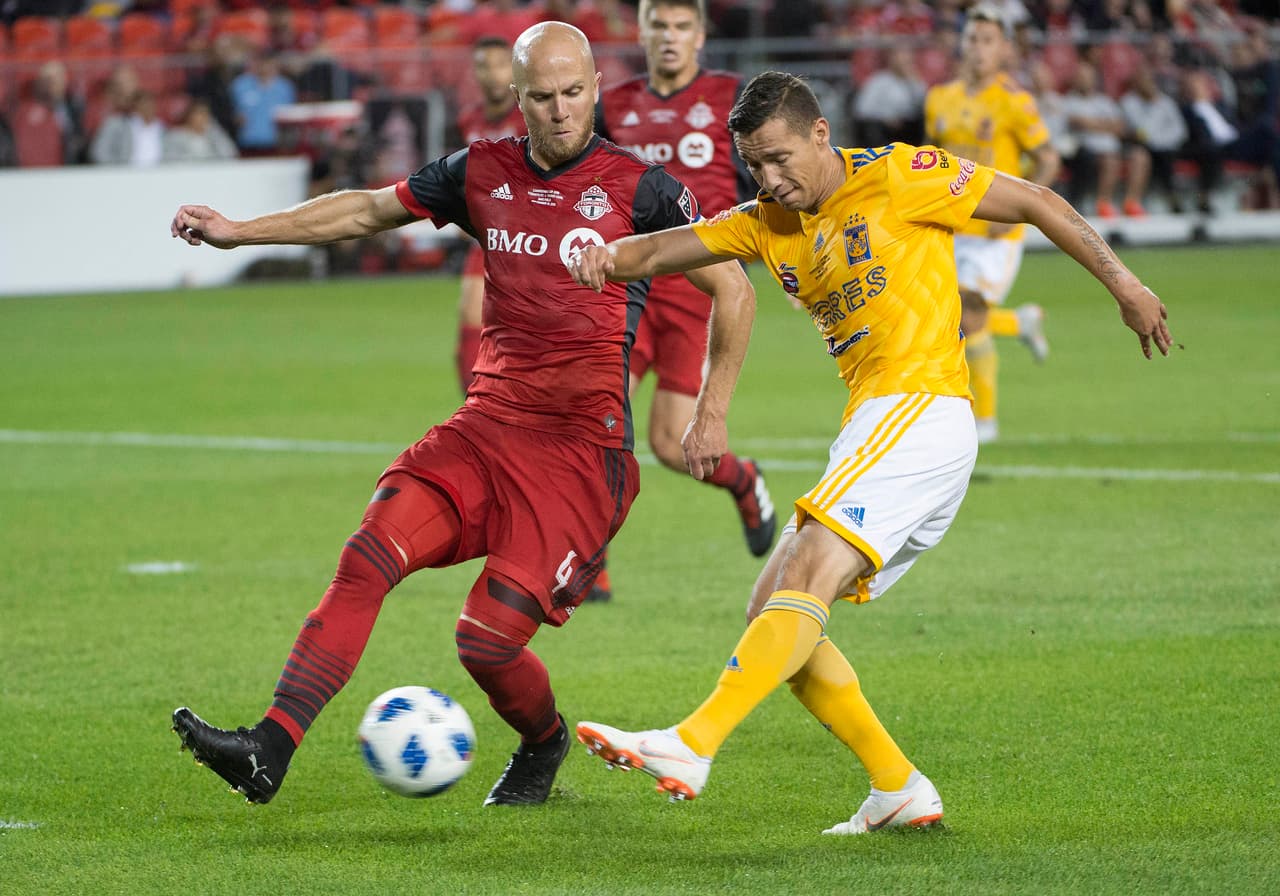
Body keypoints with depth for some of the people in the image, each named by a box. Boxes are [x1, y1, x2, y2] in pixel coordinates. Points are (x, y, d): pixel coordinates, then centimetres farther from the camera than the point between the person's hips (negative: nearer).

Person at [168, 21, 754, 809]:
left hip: (583, 445, -5)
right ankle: (269, 750, -22)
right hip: (488, 425, 5)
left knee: (487, 639, -13)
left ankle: (545, 743, 21)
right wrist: (238, 232, 18)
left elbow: (733, 288, 4)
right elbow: (366, 210, 21)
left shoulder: (636, 186, -3)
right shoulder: (483, 173, 10)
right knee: (368, 559, -17)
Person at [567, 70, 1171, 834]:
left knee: (805, 581, -23)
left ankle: (692, 747, -37)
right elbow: (664, 252, 10)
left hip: (921, 410, -9)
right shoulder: (770, 223, 17)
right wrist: (609, 257, -13)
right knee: (772, 614, 5)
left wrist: (1123, 284, 4)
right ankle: (900, 789, 7)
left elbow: (1036, 202, 4)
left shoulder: (900, 177, -2)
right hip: (872, 426, 9)